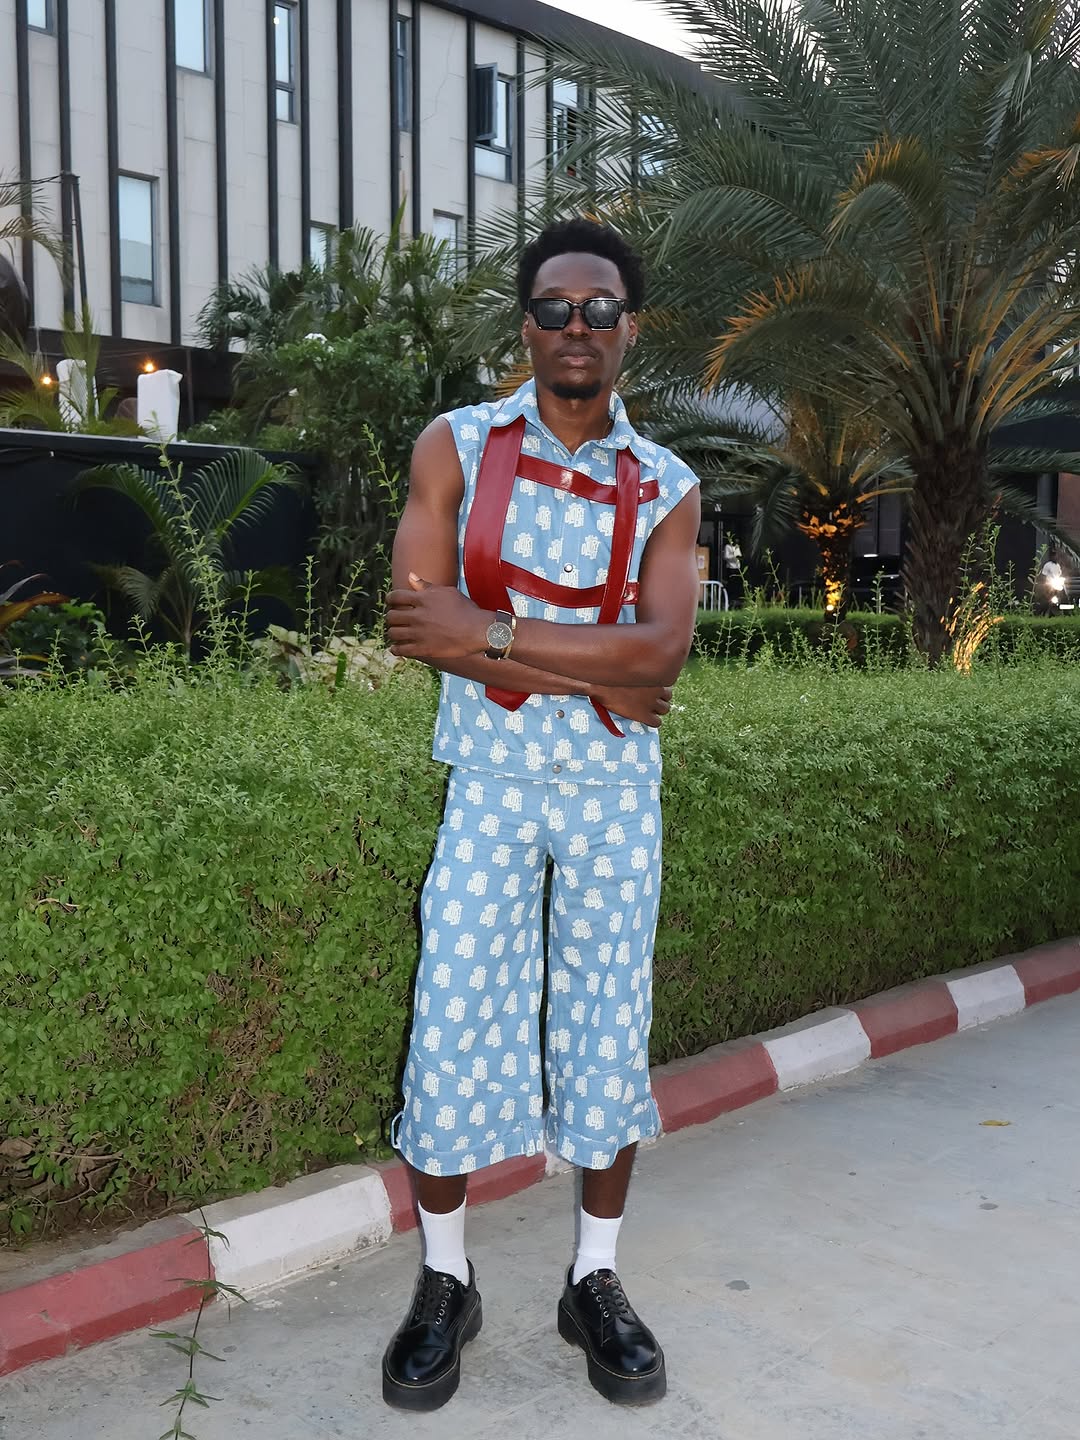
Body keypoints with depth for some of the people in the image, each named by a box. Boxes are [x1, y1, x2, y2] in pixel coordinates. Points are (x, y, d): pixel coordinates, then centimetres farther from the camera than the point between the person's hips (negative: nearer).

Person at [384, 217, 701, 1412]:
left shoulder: (666, 487, 2)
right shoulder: (457, 447, -1)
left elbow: (660, 649, -13)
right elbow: (417, 621, -13)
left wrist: (493, 632, -20)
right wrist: (595, 678, -15)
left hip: (616, 790, 1)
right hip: (489, 780, -1)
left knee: (612, 1030, 7)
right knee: (455, 1022, 1)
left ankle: (595, 1282, 25)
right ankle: (444, 1284, 22)